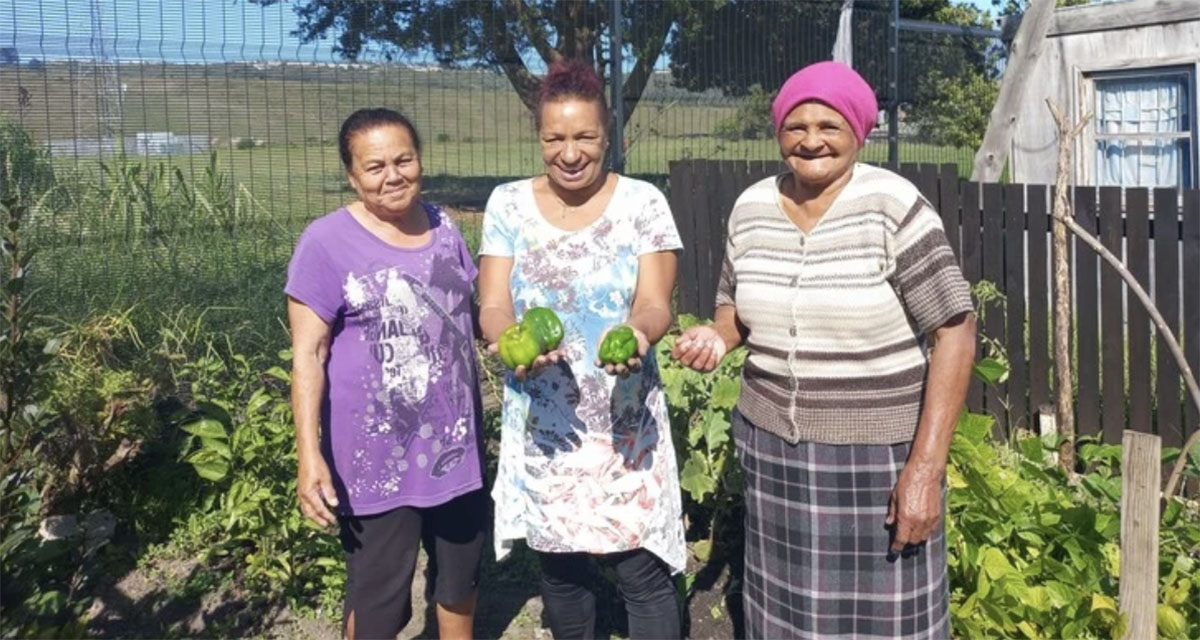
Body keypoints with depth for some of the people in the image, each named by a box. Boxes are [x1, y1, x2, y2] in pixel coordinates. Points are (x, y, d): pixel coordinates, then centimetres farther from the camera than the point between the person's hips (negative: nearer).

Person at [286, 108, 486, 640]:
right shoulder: (327, 242, -13)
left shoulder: (443, 227, 4)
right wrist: (310, 456, -20)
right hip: (376, 457, -5)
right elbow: (307, 355, -14)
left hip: (455, 443, 5)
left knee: (461, 575, 23)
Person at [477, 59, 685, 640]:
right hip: (541, 422, 2)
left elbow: (655, 304, -7)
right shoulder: (508, 204, 1)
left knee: (642, 571, -3)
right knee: (559, 566, 15)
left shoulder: (641, 202, -2)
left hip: (625, 419, -2)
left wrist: (637, 332, -31)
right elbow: (492, 308, -3)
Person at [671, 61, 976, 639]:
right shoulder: (750, 207, 2)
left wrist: (925, 466, -17)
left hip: (876, 454, -4)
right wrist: (715, 337, -9)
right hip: (772, 446, 5)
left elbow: (954, 333, -14)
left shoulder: (893, 206, -14)